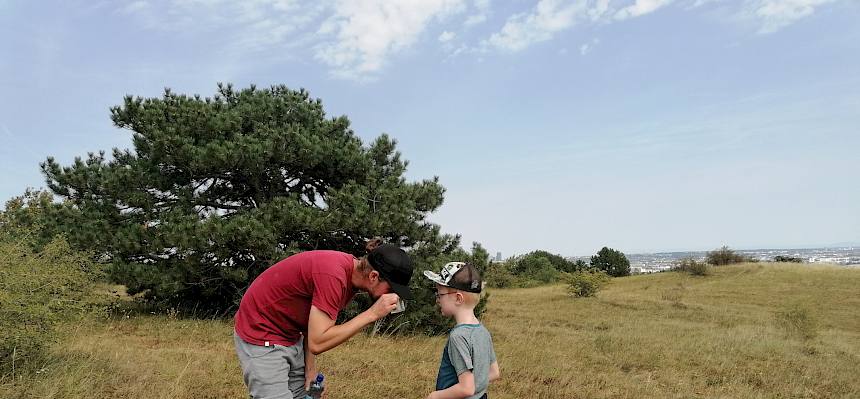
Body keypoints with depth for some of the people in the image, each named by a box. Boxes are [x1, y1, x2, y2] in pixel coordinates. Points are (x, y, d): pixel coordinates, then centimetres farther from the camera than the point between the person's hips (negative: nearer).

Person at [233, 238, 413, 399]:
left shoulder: (351, 272, -3)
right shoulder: (333, 275, -30)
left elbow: (314, 322, 4)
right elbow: (317, 343, -29)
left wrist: (310, 369, -3)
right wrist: (372, 314, -29)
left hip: (291, 337, 8)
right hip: (262, 339, -8)